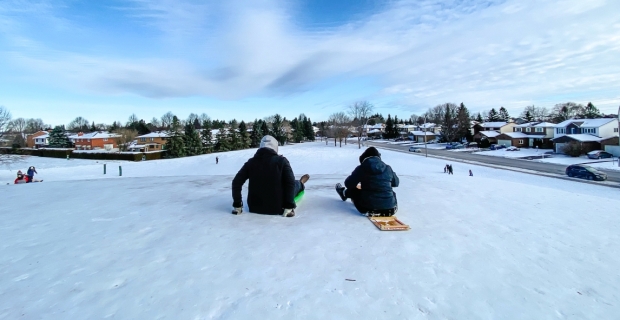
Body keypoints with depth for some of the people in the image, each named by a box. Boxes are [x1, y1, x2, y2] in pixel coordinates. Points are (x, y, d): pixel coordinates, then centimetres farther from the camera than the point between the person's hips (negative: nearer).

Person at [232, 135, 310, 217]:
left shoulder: (251, 162, -4)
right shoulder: (281, 161, -12)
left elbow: (236, 182, -5)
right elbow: (290, 183, -16)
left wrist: (237, 205, 3)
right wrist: (289, 207, -11)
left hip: (254, 207, 4)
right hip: (277, 208, -3)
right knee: (294, 184, 21)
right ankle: (301, 184, 57)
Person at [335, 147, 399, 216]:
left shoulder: (362, 168, -7)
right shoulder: (388, 168, 4)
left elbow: (348, 184, -1)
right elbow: (396, 183, 23)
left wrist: (357, 186, 21)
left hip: (369, 208, -3)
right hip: (390, 209, 4)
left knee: (353, 189, 23)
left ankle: (344, 193, 58)